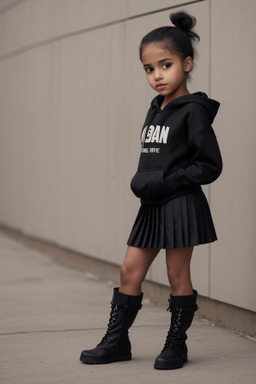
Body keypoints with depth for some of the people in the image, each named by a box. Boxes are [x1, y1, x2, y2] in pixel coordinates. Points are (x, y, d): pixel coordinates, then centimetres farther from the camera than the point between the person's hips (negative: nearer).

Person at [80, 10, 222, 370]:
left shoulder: (192, 112, -11)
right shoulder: (156, 110, 12)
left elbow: (210, 165, -14)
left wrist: (168, 182, -19)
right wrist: (142, 181, 5)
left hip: (181, 205, -8)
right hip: (153, 206, 8)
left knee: (178, 275, 3)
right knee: (130, 271, 8)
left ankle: (176, 344, 16)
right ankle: (117, 341, 17)